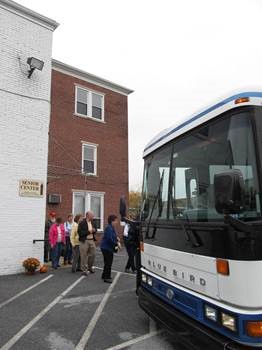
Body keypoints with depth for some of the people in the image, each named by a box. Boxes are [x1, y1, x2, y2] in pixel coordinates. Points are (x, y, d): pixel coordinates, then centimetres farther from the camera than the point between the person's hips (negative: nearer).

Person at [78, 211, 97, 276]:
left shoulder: (93, 222, 10)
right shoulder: (82, 223, -11)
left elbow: (95, 230, 19)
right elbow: (80, 232, -18)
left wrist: (94, 230, -4)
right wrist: (88, 231, -18)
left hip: (92, 240, 6)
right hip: (84, 241, -6)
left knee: (93, 254, 10)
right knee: (84, 256, 1)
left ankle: (90, 267, 30)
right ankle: (84, 269, 14)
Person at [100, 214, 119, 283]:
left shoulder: (112, 228, 11)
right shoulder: (109, 228, -21)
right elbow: (109, 239, -27)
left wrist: (116, 238, 0)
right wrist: (116, 244, -19)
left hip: (109, 248, 10)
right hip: (106, 247, -10)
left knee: (109, 262, 17)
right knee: (108, 262, -5)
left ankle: (105, 275, 30)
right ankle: (106, 277, 3)